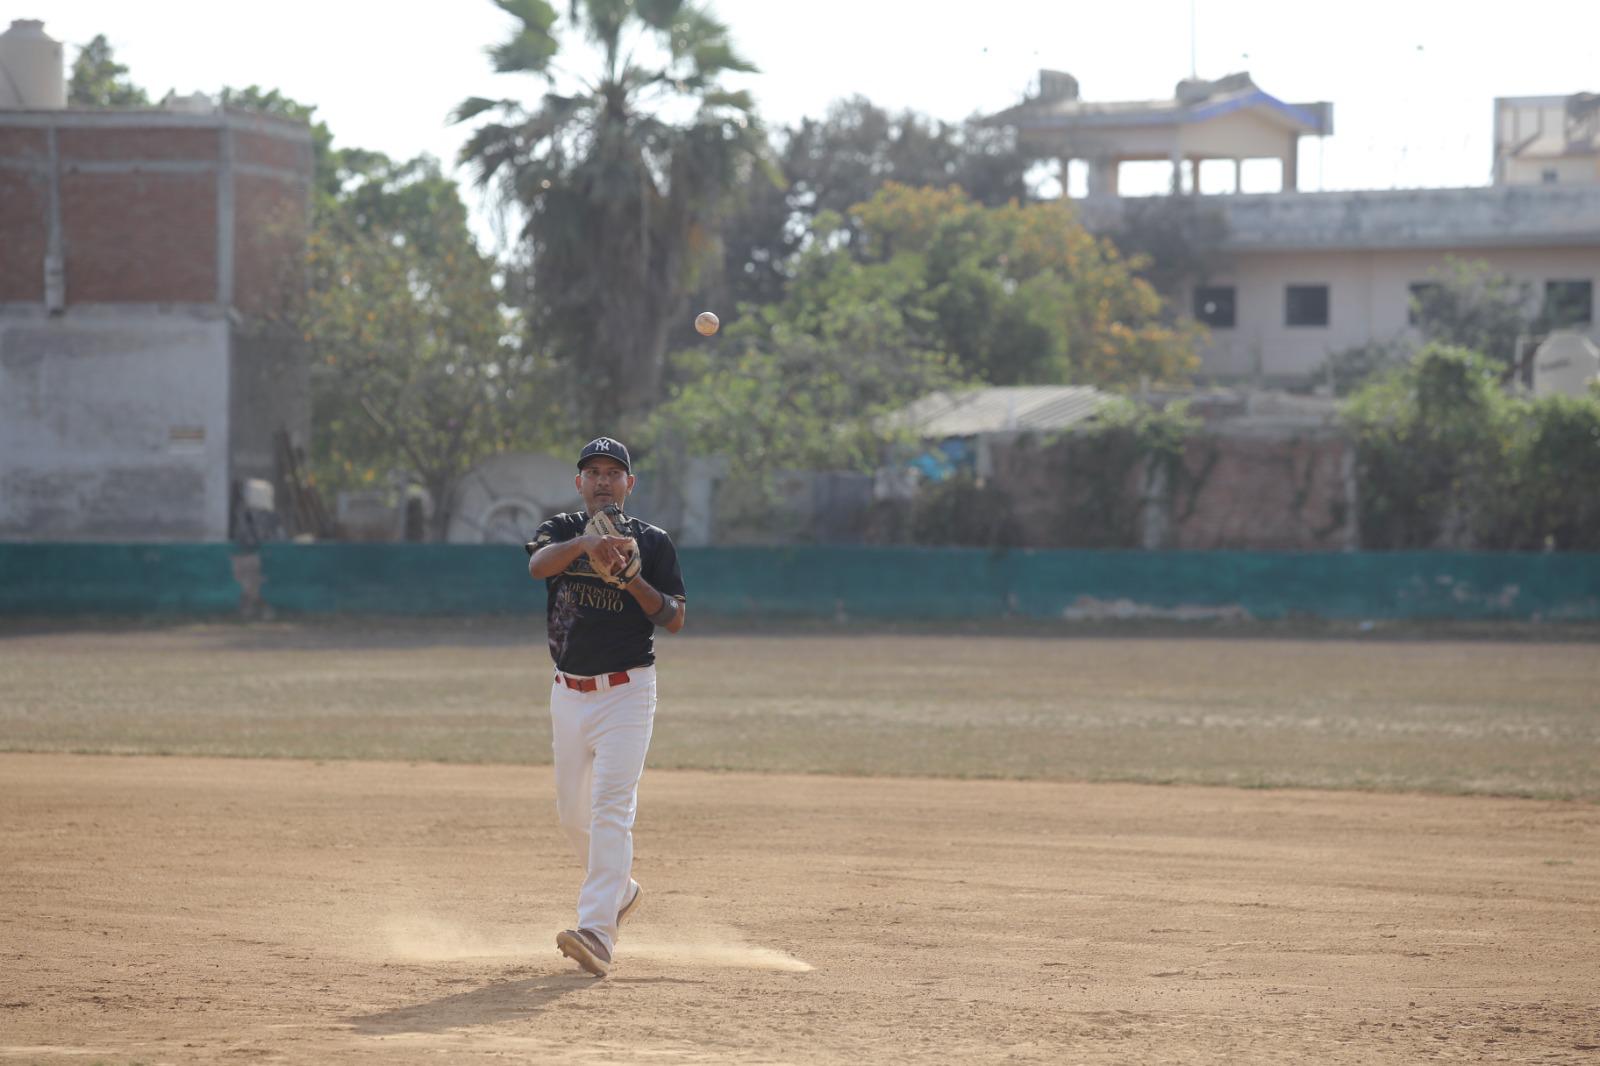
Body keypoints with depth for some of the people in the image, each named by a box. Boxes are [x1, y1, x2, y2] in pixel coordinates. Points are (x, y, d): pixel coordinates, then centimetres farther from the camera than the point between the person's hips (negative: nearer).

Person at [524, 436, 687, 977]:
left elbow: (675, 619, -4)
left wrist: (632, 579, -20)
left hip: (626, 692, -4)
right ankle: (620, 890, 39)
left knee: (611, 807, -16)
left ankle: (597, 932, -25)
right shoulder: (562, 531, 5)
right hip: (568, 692, 4)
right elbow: (538, 564, -20)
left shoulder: (652, 542, 0)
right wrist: (585, 544, -39)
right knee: (572, 810, 14)